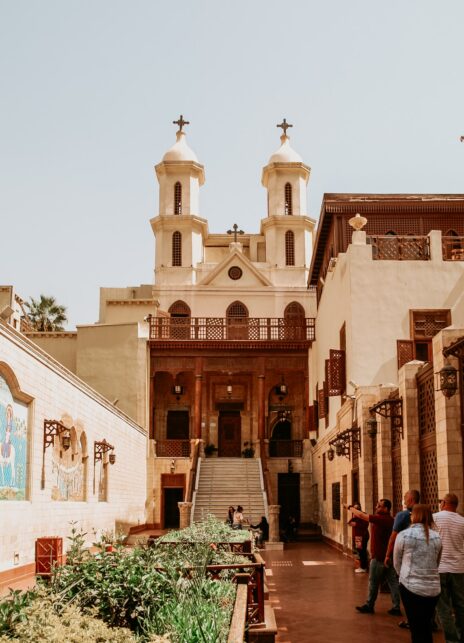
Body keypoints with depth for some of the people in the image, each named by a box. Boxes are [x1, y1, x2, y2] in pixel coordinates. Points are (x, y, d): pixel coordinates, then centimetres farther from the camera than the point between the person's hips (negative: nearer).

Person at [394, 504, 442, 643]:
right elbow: (437, 563, 15)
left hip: (411, 586, -3)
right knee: (426, 627, 16)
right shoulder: (437, 537, 5)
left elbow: (397, 563, 5)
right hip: (433, 588, 3)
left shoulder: (403, 535, -5)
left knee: (417, 629, 5)